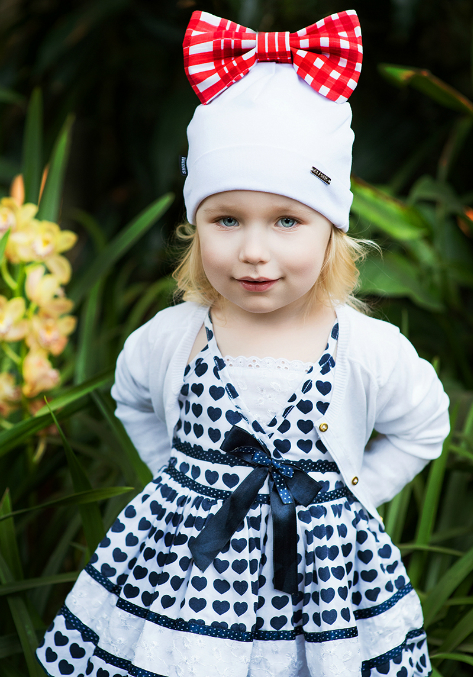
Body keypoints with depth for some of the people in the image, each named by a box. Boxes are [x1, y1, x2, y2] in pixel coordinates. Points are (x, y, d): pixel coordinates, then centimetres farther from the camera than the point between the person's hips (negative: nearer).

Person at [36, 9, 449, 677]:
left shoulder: (371, 352, -14)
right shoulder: (170, 338, -10)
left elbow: (424, 427, 5)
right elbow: (131, 400, 12)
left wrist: (346, 496, 1)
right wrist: (180, 478, 7)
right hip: (183, 570, 1)